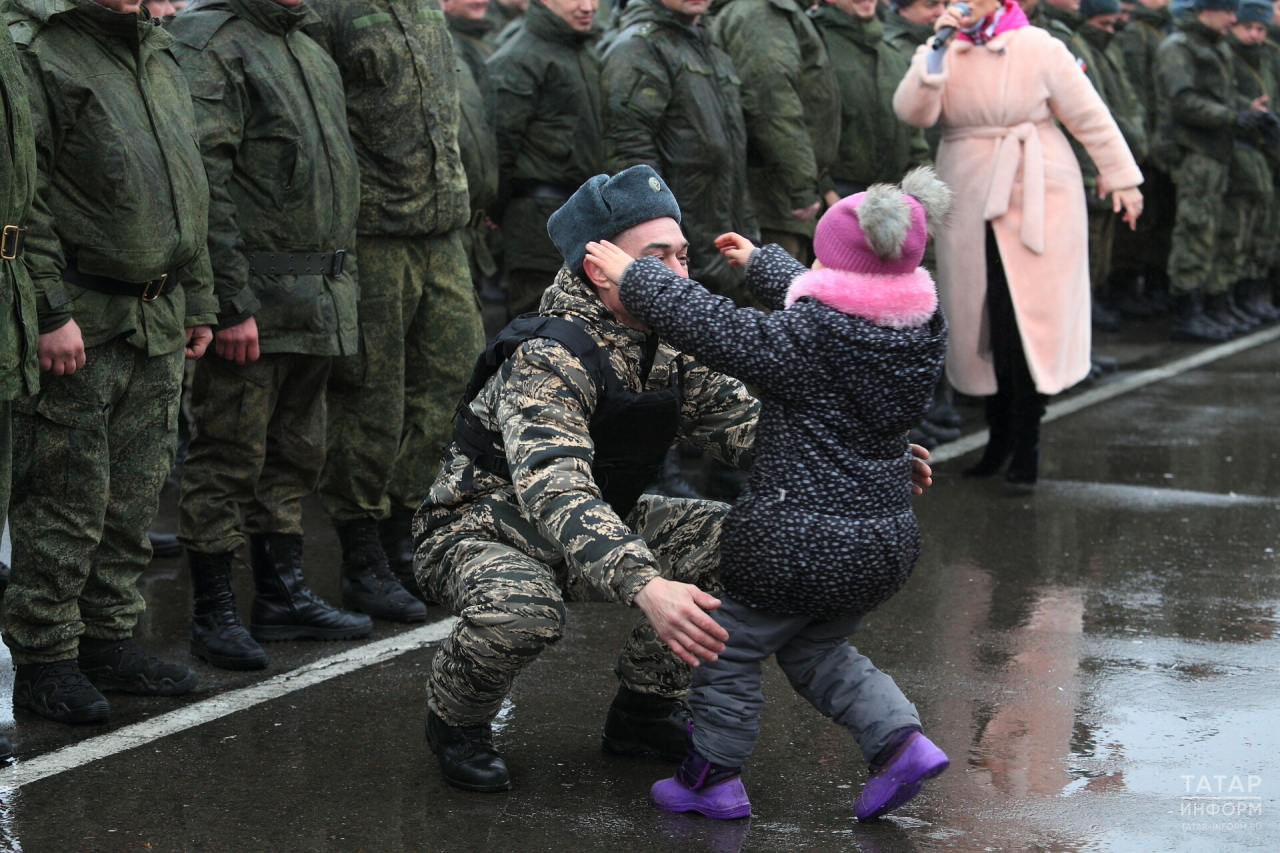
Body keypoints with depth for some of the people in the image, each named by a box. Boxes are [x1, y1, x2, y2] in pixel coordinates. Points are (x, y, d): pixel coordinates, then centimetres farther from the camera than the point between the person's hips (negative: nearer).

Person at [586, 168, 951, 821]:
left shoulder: (802, 344, -21)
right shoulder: (921, 333, 0)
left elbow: (706, 325, -16)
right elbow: (819, 305, 18)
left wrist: (630, 275, -1)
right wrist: (760, 261, 33)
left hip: (793, 544, -7)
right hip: (887, 543, 7)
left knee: (729, 649, 15)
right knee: (816, 650, 27)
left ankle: (712, 779, 26)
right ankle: (901, 741, 12)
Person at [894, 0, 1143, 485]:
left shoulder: (1039, 49, -4)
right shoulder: (941, 57, 7)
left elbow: (1090, 117, 1)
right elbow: (913, 113, -9)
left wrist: (1121, 177, 3)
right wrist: (936, 51, -16)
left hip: (1037, 199, -3)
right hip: (968, 204, 3)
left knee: (1031, 322, -7)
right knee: (982, 323, 5)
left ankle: (1026, 444, 4)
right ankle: (999, 439, 19)